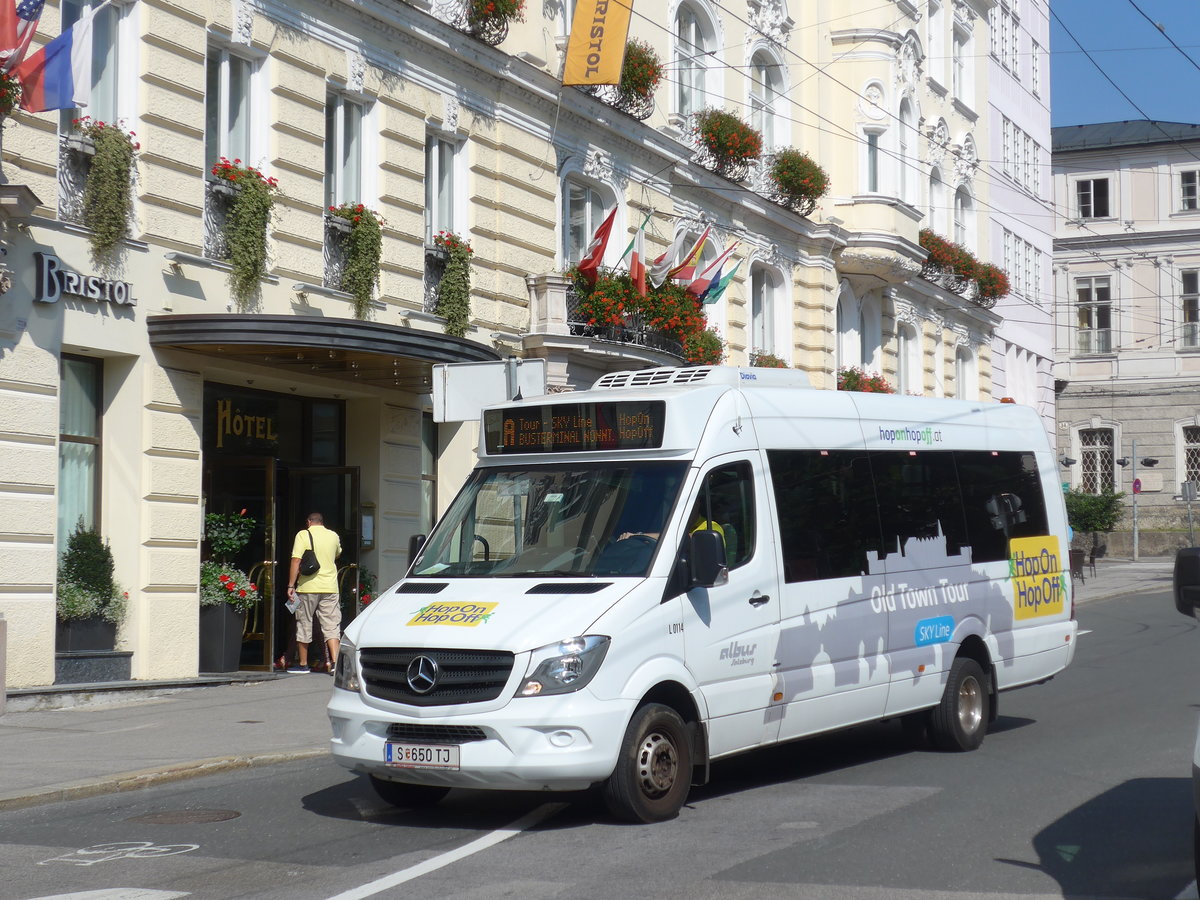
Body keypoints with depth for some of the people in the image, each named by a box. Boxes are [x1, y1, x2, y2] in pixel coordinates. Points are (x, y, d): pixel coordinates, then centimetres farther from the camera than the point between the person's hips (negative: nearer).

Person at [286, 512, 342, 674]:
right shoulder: (334, 536, 8)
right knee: (332, 626, 2)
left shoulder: (303, 535, -3)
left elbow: (296, 561, -11)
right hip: (330, 588, 3)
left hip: (308, 587, -3)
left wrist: (291, 585, -9)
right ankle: (335, 663, -12)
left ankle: (303, 664, 15)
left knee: (304, 625, 9)